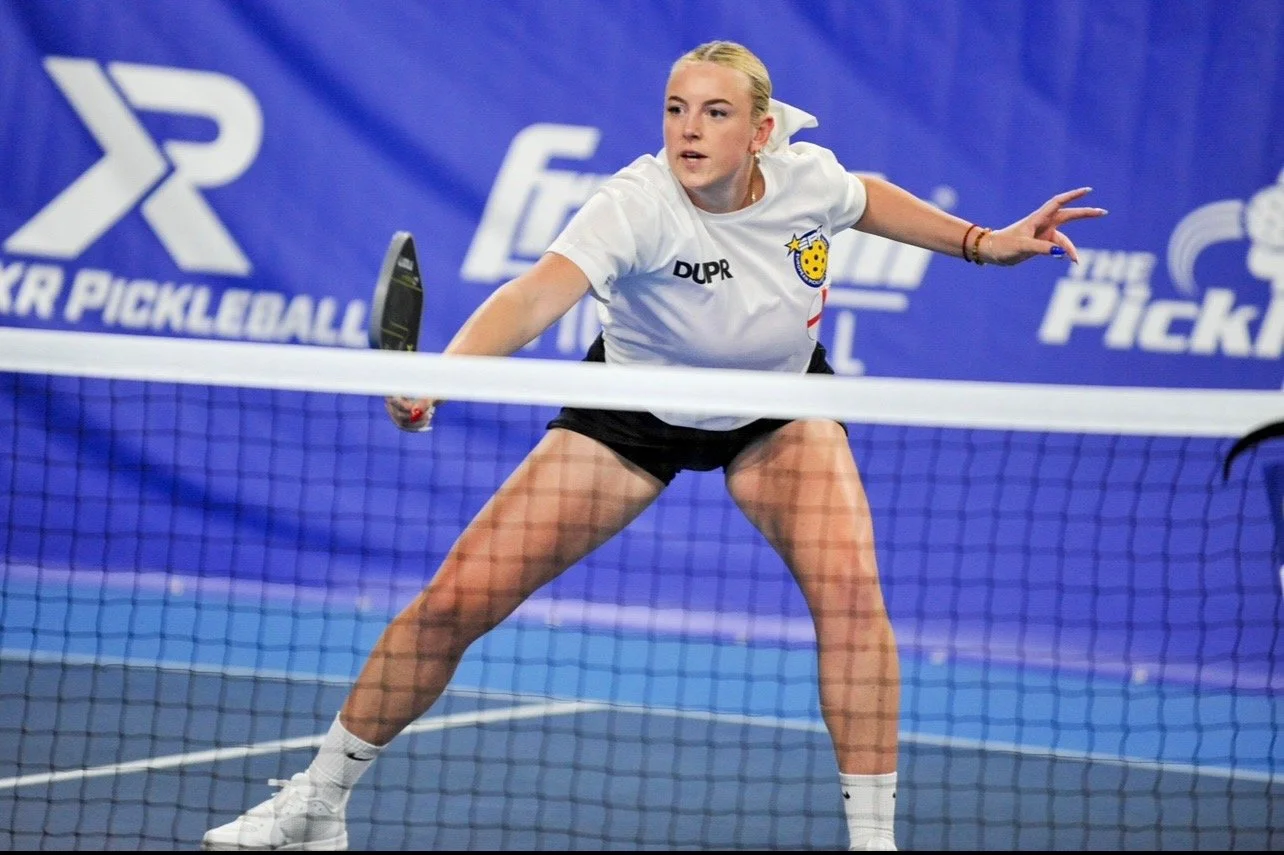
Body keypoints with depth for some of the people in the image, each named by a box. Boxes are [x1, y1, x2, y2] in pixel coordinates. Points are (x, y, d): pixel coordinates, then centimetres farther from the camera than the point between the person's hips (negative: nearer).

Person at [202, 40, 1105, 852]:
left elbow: (867, 198, 5)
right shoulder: (639, 204, -36)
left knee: (849, 584, -26)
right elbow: (536, 295, -54)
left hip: (778, 408, 2)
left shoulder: (808, 176, -22)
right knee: (454, 601, -6)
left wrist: (981, 241, 3)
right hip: (634, 408, -2)